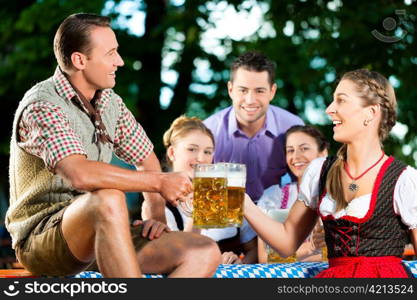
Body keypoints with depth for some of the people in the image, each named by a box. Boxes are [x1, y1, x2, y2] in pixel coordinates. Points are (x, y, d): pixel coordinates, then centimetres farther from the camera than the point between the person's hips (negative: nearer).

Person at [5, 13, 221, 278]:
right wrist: (159, 182, -25)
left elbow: (147, 160, 22)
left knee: (205, 253, -10)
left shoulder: (110, 102, 9)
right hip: (41, 239, -8)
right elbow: (79, 174, -32)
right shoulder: (42, 107, -16)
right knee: (108, 199, -39)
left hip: (100, 239, 8)